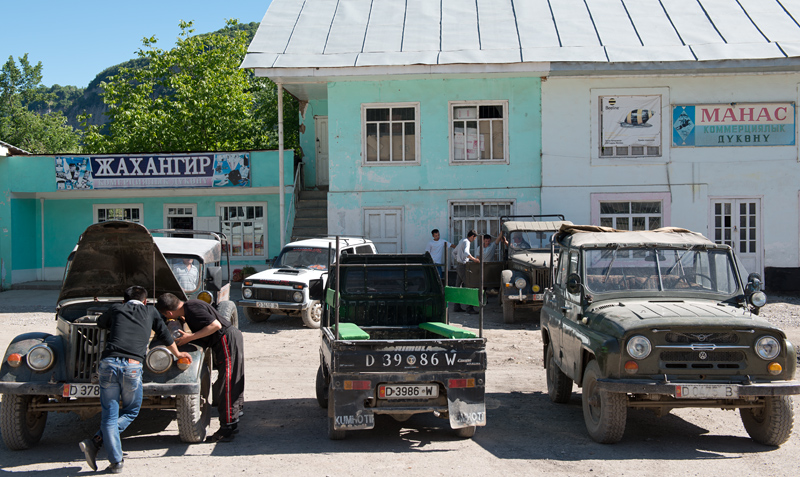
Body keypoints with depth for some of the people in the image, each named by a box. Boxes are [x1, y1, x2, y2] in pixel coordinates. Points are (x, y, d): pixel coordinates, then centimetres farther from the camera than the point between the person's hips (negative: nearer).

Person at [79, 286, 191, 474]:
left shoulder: (116, 309, 21)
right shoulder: (150, 311, 21)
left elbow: (100, 322, 42)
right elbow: (165, 335, 34)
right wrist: (177, 353, 51)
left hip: (108, 364, 1)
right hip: (132, 367, -1)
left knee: (109, 415, 8)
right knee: (130, 412, 16)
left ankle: (116, 462, 0)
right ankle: (96, 441, -2)